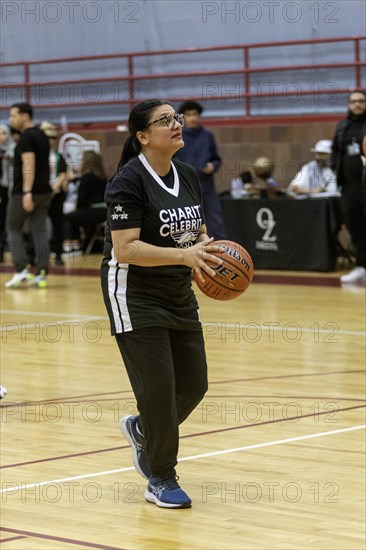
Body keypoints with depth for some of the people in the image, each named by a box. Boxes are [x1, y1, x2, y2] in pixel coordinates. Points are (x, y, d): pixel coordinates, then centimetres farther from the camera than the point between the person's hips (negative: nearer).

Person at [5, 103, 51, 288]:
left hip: (24, 193, -8)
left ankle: (21, 270, -2)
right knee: (40, 231, 4)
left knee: (13, 228, 6)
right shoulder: (41, 136, 16)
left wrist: (27, 193, -27)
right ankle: (42, 274, 0)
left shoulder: (26, 137, -12)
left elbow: (29, 165, -22)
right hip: (44, 190, 8)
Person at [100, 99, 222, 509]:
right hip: (135, 295, -7)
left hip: (178, 294, 8)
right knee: (158, 388, -7)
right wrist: (184, 255, -31)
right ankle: (161, 481, 9)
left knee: (193, 384, 9)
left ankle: (140, 430, 37)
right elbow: (125, 249, -23)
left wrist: (210, 249, -8)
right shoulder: (129, 181, -17)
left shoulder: (189, 176, 5)